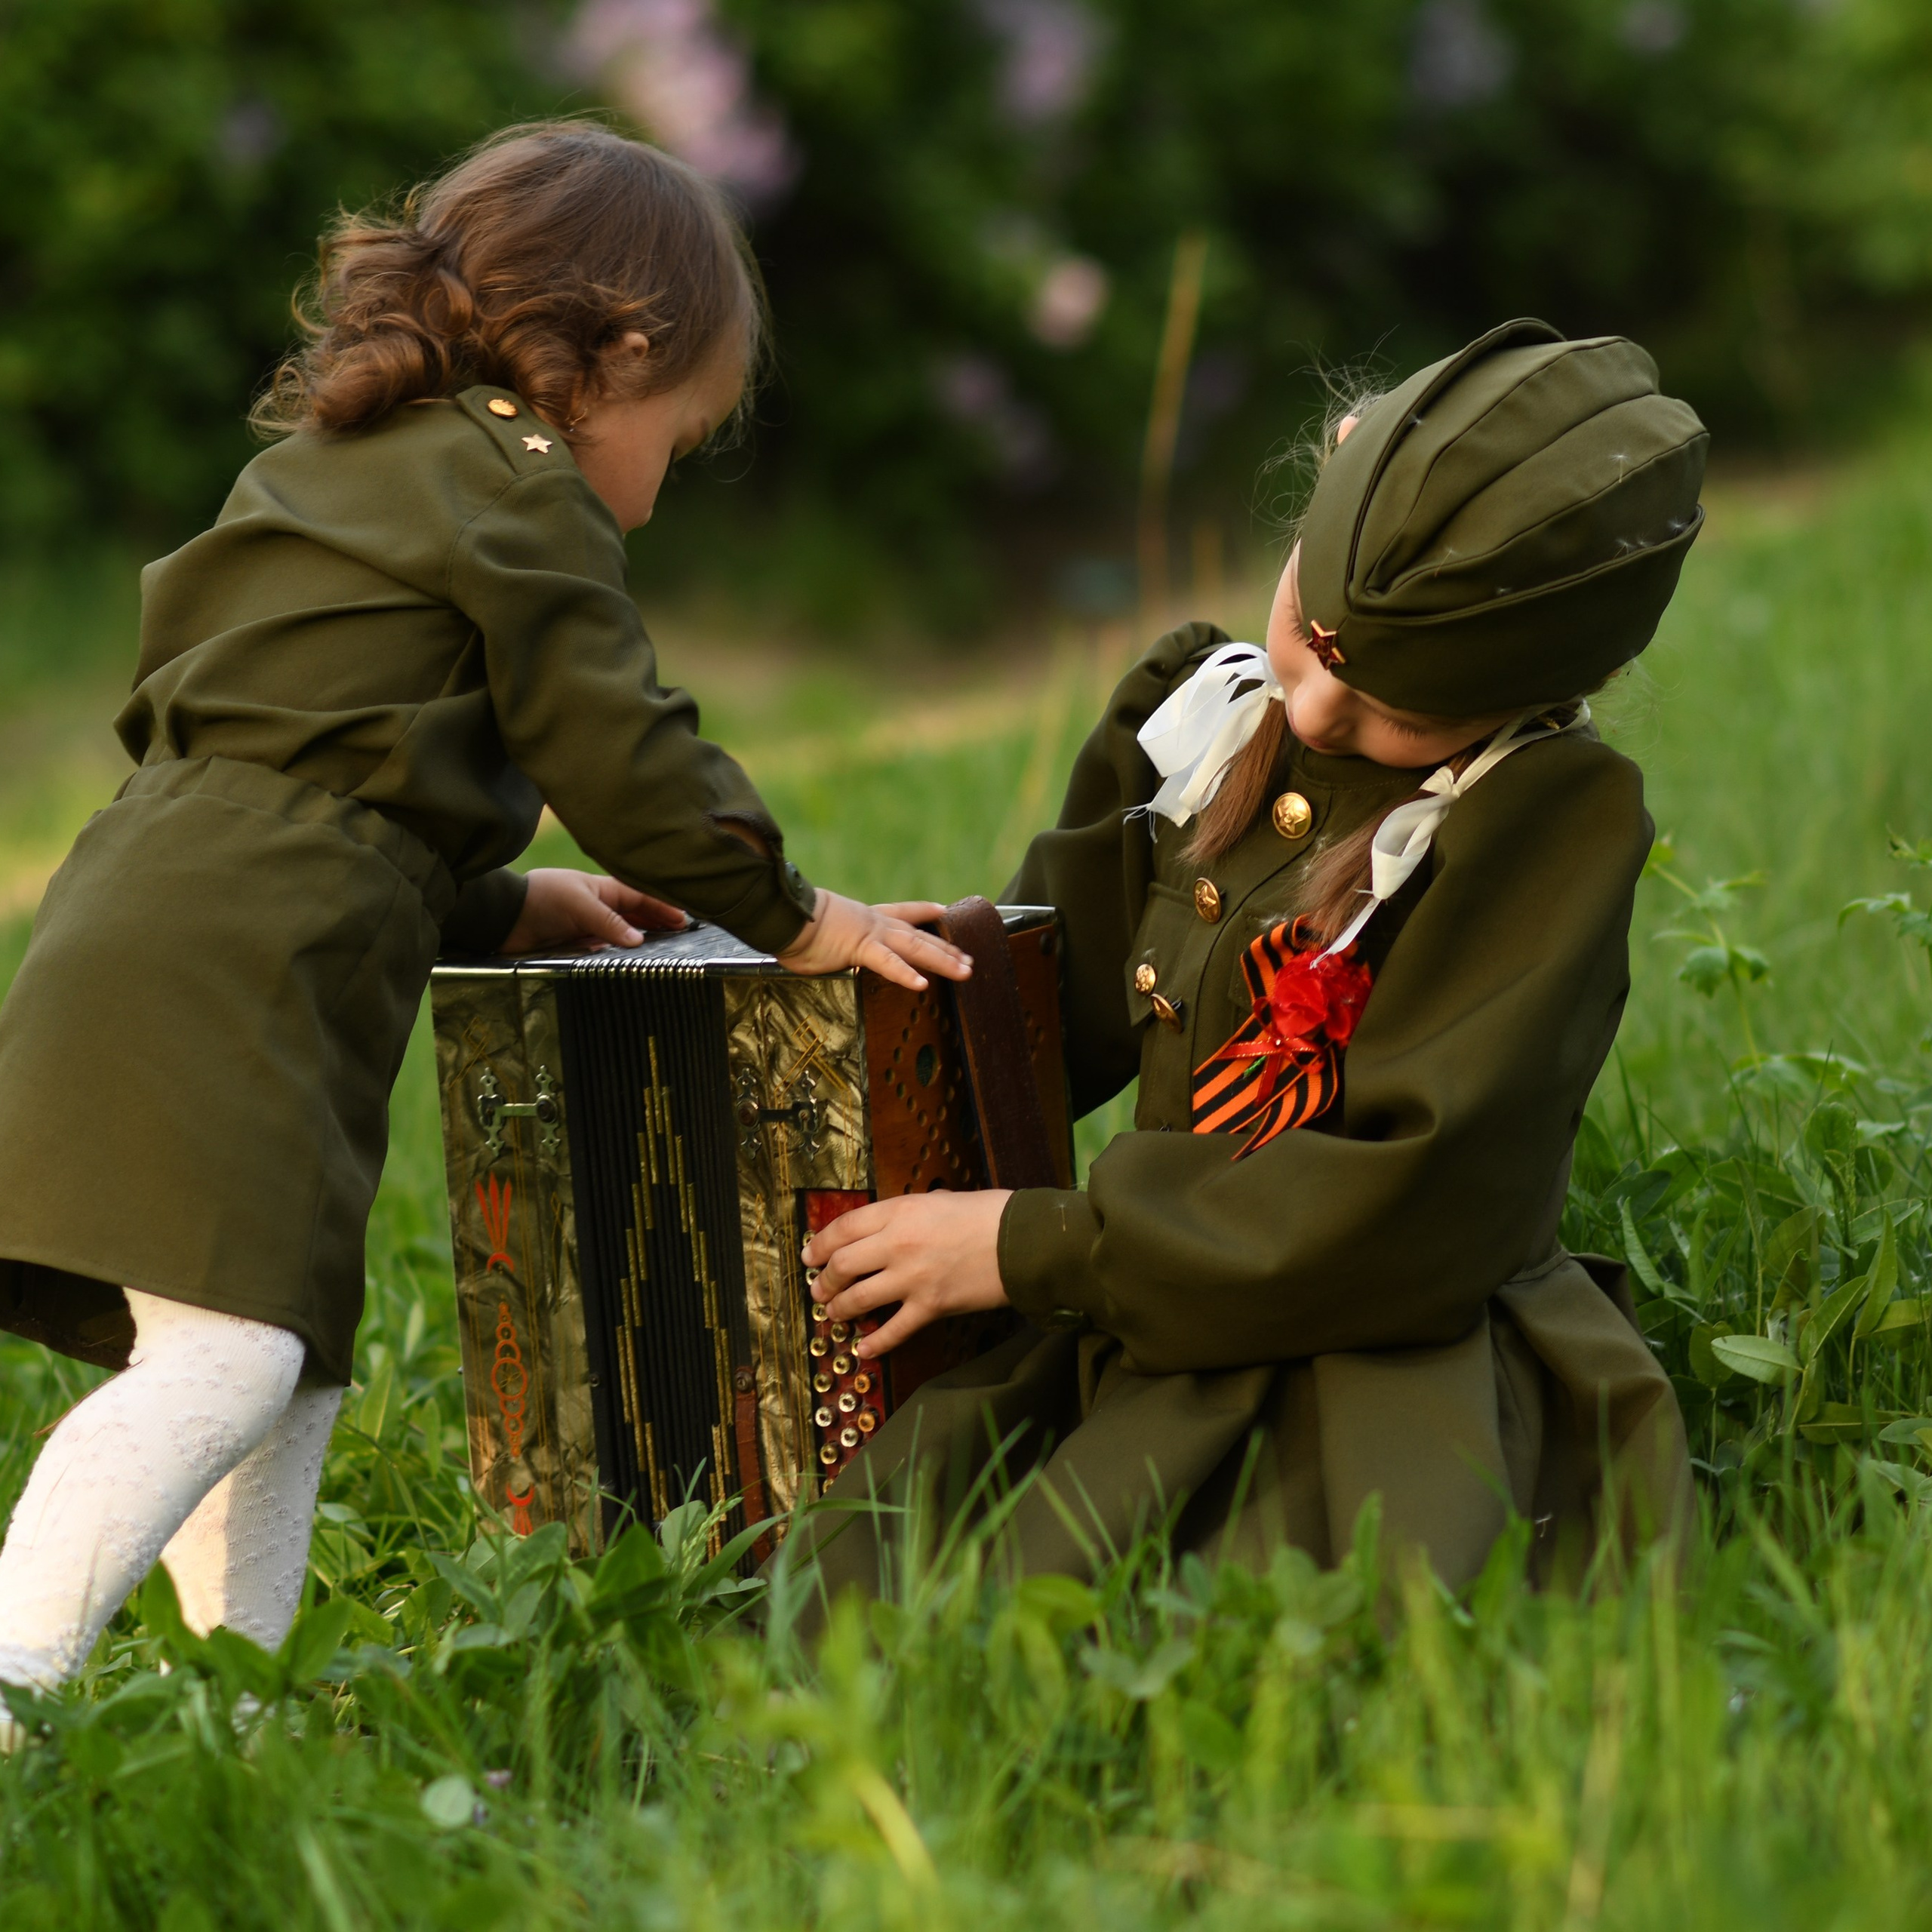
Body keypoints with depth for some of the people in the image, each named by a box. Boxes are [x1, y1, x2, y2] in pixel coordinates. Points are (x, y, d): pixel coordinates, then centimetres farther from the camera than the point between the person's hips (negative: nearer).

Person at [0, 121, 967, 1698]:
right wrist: (793, 915, 12)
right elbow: (623, 747, 0)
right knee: (223, 1356, -18)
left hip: (139, 946, 10)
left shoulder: (324, 473, 29)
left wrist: (507, 909, 35)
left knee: (293, 1355, 14)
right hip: (229, 982, -10)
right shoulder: (518, 486, 1)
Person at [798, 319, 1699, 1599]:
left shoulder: (1563, 817, -12)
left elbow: (1420, 1206, -17)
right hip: (1156, 1358, 6)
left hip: (1398, 1359, -6)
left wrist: (1035, 1247, -14)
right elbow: (1062, 1011, 24)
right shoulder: (1200, 719, 8)